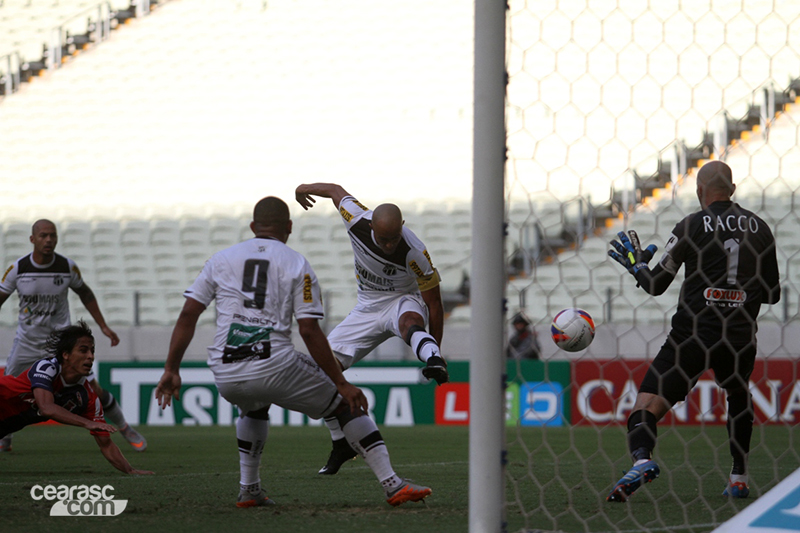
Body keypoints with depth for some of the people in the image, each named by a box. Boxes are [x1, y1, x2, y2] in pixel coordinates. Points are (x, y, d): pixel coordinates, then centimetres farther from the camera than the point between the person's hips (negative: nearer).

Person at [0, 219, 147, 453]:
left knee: (93, 389, -5)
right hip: (27, 340, 1)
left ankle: (124, 428, 15)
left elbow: (85, 294, 8)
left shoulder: (67, 267, -10)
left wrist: (103, 326, 7)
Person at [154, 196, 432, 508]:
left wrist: (172, 370, 13)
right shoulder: (297, 265, 6)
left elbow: (188, 315, 8)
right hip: (274, 367, -4)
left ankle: (248, 490, 31)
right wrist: (341, 383, 0)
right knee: (347, 404, 13)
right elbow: (309, 331, -3)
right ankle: (392, 485, 3)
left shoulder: (221, 260, 15)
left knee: (254, 405, 39)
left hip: (225, 377, 4)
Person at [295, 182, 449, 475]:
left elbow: (434, 302, -19)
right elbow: (336, 190, 4)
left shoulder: (414, 253, -29)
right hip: (368, 307, 5)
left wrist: (436, 350, -18)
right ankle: (341, 445, 12)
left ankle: (433, 359, -75)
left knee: (409, 320, -44)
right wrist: (306, 188, 24)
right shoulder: (356, 219, -20)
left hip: (404, 301, -5)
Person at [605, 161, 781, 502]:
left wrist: (636, 263, 22)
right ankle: (739, 479, 25)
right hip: (740, 337, 4)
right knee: (739, 397, 31)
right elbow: (771, 294, 15)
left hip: (693, 333, -4)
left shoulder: (692, 226, -1)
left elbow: (655, 285, 3)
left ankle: (641, 457, -34)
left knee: (648, 404, -6)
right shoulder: (759, 228, 9)